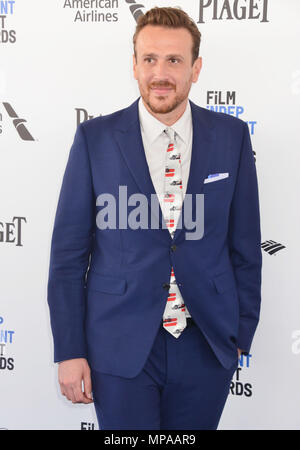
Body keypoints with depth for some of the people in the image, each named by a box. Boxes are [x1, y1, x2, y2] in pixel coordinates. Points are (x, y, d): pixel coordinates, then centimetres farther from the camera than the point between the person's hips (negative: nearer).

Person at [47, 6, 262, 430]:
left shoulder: (232, 136, 0)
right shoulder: (94, 138, -4)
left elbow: (245, 244, 6)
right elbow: (68, 252, -2)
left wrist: (242, 332, 7)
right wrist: (69, 350, -4)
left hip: (206, 344, 2)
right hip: (121, 345, -1)